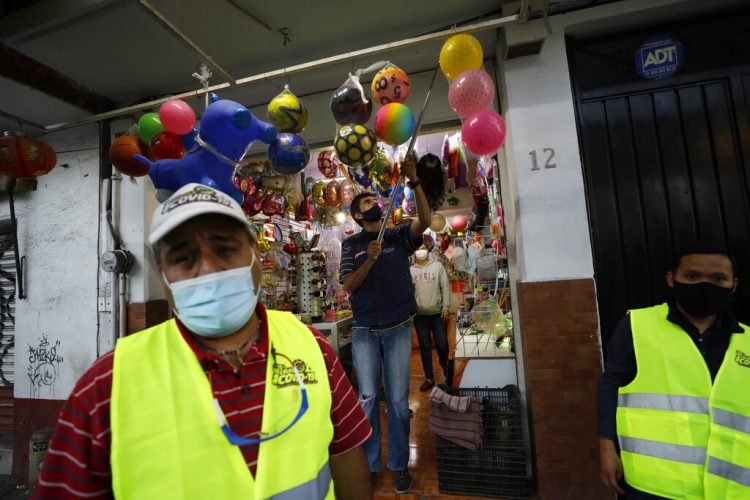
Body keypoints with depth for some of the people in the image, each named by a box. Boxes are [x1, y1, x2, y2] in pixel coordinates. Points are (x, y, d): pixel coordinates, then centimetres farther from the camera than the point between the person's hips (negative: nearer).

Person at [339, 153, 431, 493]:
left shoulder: (399, 236, 4)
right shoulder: (351, 245, 3)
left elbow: (425, 220, -15)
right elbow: (349, 286, -7)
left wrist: (414, 181, -24)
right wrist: (370, 259, -22)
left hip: (398, 330, 0)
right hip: (364, 333, 0)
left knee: (398, 399, 7)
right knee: (367, 398, 5)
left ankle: (399, 464, 22)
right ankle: (369, 465, 21)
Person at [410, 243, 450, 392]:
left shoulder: (437, 266, 3)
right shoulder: (410, 270, 4)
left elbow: (445, 287, 0)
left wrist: (446, 307, -6)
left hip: (438, 313, -1)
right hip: (420, 315, 1)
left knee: (442, 344, 1)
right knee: (425, 347, 5)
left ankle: (444, 364, 34)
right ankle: (429, 378, 15)